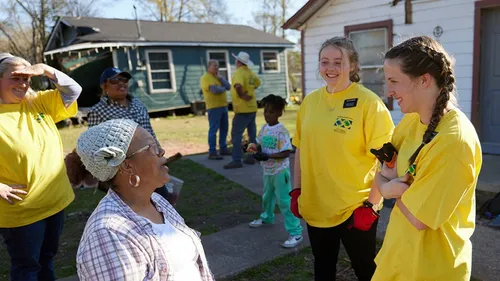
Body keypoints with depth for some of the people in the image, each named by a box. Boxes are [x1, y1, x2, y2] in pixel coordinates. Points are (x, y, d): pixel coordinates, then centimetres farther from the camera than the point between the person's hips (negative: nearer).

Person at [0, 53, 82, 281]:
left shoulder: (40, 102, 2)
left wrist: (45, 69, -15)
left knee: (47, 258, 23)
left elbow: (73, 91, -1)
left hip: (55, 202, 5)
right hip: (21, 210, -5)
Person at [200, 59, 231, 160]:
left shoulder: (218, 76, 18)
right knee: (213, 129, -8)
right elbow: (214, 90, -21)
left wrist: (219, 78, -5)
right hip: (214, 107, -8)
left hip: (223, 106, 8)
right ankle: (212, 152, -6)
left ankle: (223, 148, 23)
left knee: (224, 128, 12)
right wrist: (223, 88, -2)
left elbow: (228, 86, 5)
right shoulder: (205, 78, -7)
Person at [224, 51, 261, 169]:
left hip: (243, 109, -9)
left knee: (236, 134, -6)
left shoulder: (239, 72, -15)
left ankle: (236, 160, -8)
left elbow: (238, 85, -35)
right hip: (252, 108, 9)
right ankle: (252, 157, 20)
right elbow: (257, 82, 29)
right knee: (252, 134, 12)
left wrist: (241, 95, -19)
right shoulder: (250, 73, 11)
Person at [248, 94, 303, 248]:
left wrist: (267, 156, -29)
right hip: (268, 170, 8)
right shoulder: (264, 128, 2)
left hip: (280, 171, -8)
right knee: (267, 196, 27)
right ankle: (267, 217, 53)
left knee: (284, 201, -6)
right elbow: (260, 145, 12)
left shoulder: (281, 131, -21)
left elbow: (286, 153, -23)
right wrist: (255, 149, -11)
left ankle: (296, 233, 2)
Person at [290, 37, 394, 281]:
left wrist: (371, 204, -14)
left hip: (355, 208, -4)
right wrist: (296, 191, 8)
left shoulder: (368, 102, -13)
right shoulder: (310, 101, 2)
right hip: (315, 205, 5)